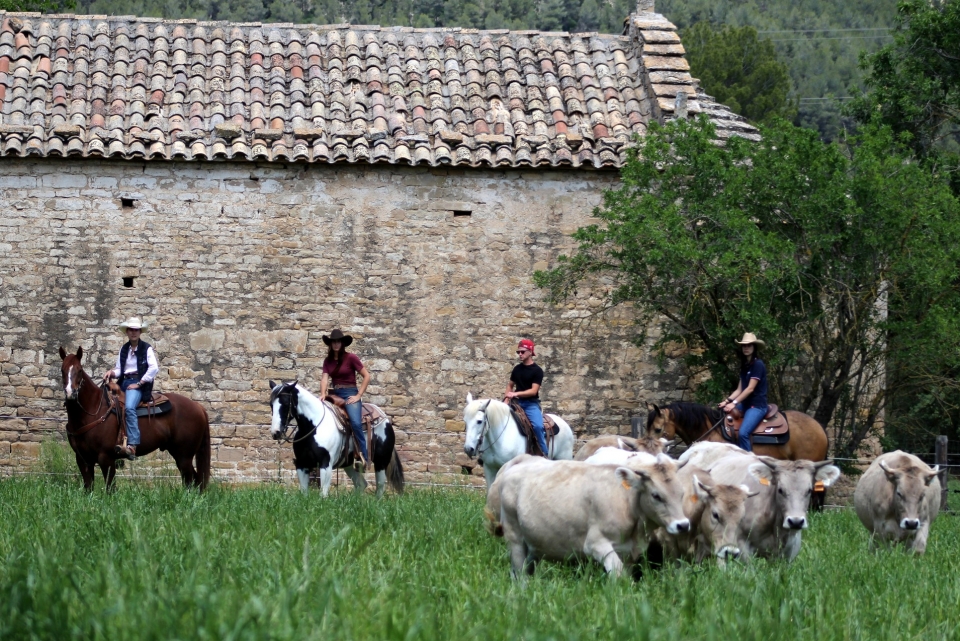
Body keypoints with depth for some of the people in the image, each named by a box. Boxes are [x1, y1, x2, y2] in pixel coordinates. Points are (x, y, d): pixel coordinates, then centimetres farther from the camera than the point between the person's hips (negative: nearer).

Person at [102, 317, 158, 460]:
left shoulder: (146, 348, 0)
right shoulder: (124, 349, 17)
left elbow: (154, 368, -9)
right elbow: (120, 370, 18)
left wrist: (139, 384, -12)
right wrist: (112, 372, -6)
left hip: (139, 383, -7)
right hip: (124, 382, 7)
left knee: (129, 407, -32)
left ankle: (132, 446, -40)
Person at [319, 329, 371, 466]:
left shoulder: (351, 358, -5)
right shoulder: (328, 361, 10)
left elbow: (366, 376, -4)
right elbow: (325, 378, 0)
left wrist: (358, 395, -9)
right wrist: (323, 394, -19)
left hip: (350, 394, -6)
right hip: (335, 394, 6)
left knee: (355, 423, -27)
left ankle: (364, 455, -22)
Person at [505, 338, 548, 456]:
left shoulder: (537, 371, -7)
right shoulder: (517, 369, 10)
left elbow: (534, 391, -15)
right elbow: (510, 385, 22)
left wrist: (516, 394, -23)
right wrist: (507, 397, 3)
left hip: (531, 404, -6)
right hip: (517, 403, 6)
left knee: (538, 426, -29)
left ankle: (545, 454, -18)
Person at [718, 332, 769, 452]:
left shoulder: (758, 364, -13)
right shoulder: (744, 366, 15)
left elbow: (750, 388, -18)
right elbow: (739, 389, 14)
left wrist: (734, 403, -21)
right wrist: (727, 401, 0)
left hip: (757, 405, -10)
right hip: (745, 404, 10)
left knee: (743, 433, -27)